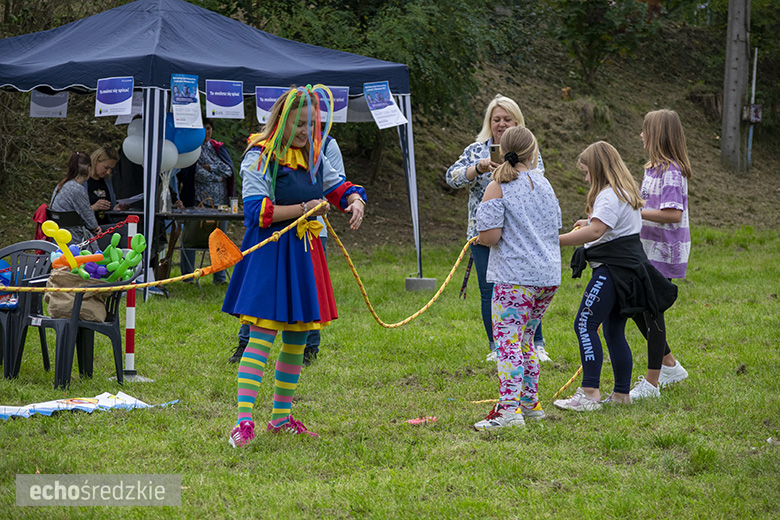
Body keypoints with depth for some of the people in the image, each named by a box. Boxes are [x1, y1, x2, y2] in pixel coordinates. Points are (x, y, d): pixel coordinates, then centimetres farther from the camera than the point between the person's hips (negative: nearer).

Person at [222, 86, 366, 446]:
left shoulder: (314, 157, 12)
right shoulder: (259, 157, -10)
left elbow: (340, 187, 19)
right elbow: (257, 211, -17)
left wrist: (354, 202, -4)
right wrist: (303, 209, -18)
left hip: (304, 254, 8)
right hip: (269, 253, -8)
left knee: (297, 339, 12)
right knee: (262, 335, -14)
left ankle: (281, 416, 23)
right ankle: (243, 420, -17)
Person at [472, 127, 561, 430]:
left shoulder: (498, 188, -8)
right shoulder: (544, 184, 12)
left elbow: (488, 237, -14)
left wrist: (481, 236, 8)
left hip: (515, 276, -7)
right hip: (548, 275, 7)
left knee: (507, 340, -10)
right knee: (525, 339, 18)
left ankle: (509, 409, -20)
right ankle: (530, 403, 22)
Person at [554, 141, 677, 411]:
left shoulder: (610, 195, -14)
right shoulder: (626, 191, 19)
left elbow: (595, 232, -28)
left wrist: (556, 240, -29)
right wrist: (589, 224, 26)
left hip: (614, 269, -11)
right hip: (627, 269, 11)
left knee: (585, 324, -13)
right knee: (614, 331, 13)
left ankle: (589, 393, -19)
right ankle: (621, 393, 15)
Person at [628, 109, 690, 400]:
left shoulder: (671, 172, -18)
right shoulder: (653, 168, 13)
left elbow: (673, 214, -27)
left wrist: (635, 212, -24)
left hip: (664, 253, -10)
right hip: (647, 251, 10)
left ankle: (651, 383, 1)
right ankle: (669, 365, 28)